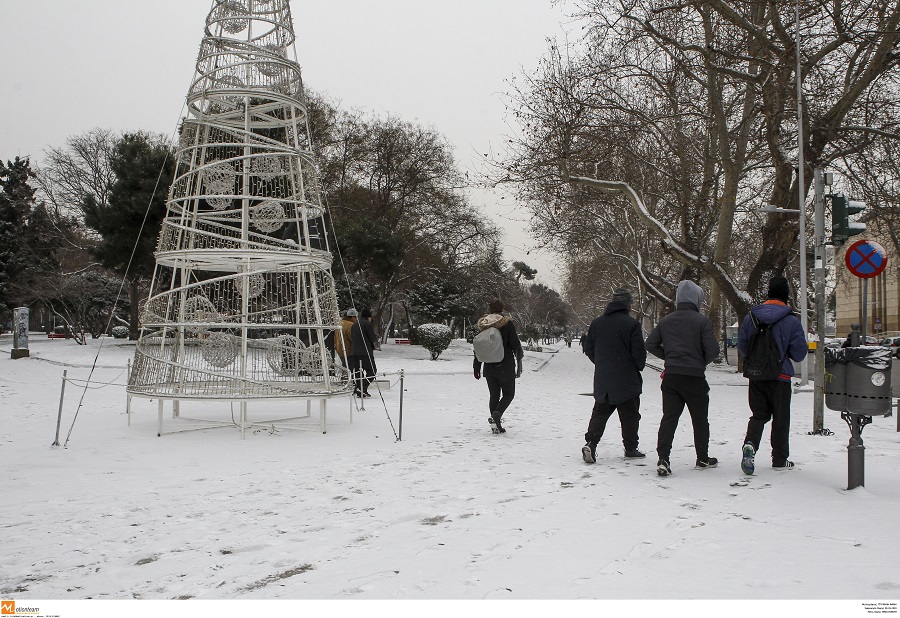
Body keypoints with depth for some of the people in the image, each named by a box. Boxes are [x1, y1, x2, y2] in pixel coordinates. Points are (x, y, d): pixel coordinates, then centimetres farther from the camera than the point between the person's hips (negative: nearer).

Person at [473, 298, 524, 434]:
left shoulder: (483, 324, 3)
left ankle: (496, 426, 8)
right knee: (508, 394, 8)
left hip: (489, 367, 4)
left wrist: (476, 367, 16)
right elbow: (516, 345, -8)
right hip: (506, 367, -4)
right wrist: (519, 365, 0)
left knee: (494, 395, 12)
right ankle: (496, 415, -16)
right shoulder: (507, 323, -9)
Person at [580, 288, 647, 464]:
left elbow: (589, 349, 10)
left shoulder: (597, 322, 4)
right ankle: (631, 449, 17)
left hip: (602, 379, 4)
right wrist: (639, 367, 9)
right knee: (629, 415, 9)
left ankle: (590, 443, -6)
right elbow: (639, 352, -11)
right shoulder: (631, 324, -12)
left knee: (600, 413, 9)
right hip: (627, 379, -4)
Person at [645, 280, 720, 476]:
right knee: (700, 419, 13)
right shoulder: (701, 321, -8)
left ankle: (663, 458, -11)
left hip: (671, 377, 3)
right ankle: (703, 458, 26)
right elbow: (713, 349, -12)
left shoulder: (666, 321, 6)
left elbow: (650, 344, 9)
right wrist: (702, 362, 7)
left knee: (669, 417, 2)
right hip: (694, 377, -3)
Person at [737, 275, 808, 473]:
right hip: (780, 377, -3)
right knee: (781, 419, 12)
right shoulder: (792, 321, -11)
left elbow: (742, 348, 5)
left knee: (759, 414, 14)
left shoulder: (750, 317, -1)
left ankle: (750, 444, -12)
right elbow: (799, 354, -8)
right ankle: (780, 460, 21)